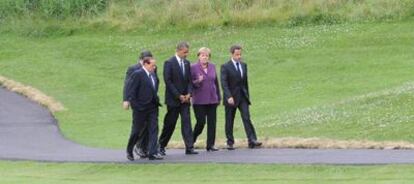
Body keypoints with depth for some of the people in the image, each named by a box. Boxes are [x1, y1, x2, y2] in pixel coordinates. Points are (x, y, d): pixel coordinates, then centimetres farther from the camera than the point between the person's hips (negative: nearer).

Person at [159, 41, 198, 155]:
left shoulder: (187, 63, 10)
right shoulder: (169, 63, -9)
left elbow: (189, 80, 12)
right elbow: (168, 81, -13)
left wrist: (189, 94, -5)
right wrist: (178, 95, -15)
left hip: (185, 98, 5)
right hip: (173, 99, -5)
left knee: (186, 122, -4)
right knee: (170, 124, 2)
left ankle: (189, 147, -7)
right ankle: (161, 146, 17)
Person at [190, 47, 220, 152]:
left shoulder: (212, 67, 10)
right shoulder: (193, 68, -3)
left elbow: (216, 82, 15)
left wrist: (218, 97, 14)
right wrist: (197, 81, -23)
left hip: (212, 100, 4)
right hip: (199, 100, -4)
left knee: (212, 123, 2)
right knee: (201, 122, -6)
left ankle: (210, 145, 8)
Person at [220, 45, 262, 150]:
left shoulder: (243, 65, 11)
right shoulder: (225, 67, -7)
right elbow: (224, 83, -15)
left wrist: (247, 95, 16)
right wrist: (229, 97, -26)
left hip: (242, 97, 4)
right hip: (231, 97, -4)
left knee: (246, 118, -9)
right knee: (229, 121, 4)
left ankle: (252, 141, -16)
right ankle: (230, 143, 13)